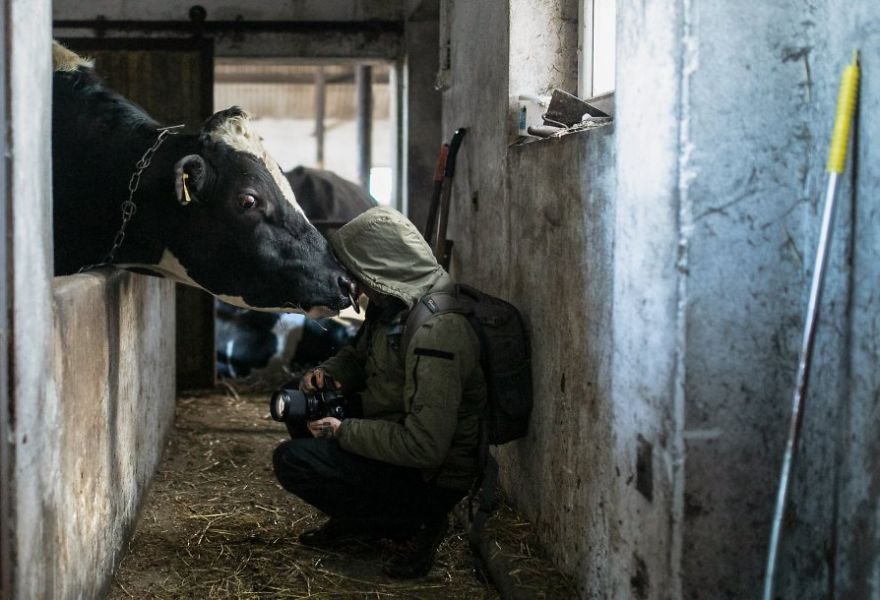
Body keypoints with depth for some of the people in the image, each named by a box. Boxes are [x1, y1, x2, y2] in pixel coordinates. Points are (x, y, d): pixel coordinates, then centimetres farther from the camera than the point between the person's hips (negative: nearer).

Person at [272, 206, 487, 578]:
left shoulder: (437, 332, -30)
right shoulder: (391, 305, 1)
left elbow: (424, 447, -32)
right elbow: (357, 358, 21)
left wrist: (342, 431, -22)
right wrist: (325, 373, -3)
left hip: (433, 476, -10)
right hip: (400, 444, 10)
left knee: (291, 460, -19)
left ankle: (414, 525, -8)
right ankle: (356, 522, 15)